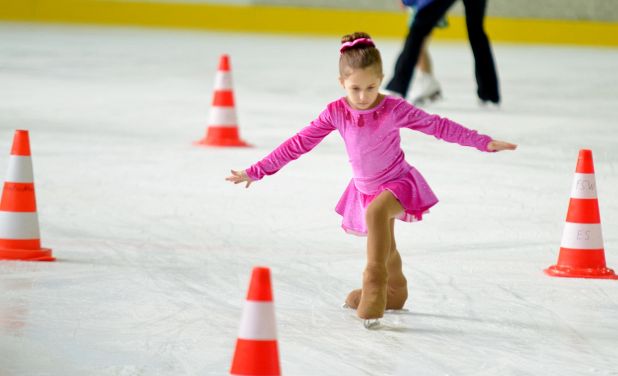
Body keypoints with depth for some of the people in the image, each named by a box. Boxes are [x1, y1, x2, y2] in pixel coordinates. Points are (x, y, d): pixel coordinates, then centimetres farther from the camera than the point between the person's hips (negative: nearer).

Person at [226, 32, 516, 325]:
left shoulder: (394, 109, -23)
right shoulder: (336, 112, -15)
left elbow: (438, 126, -15)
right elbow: (299, 143, -8)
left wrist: (485, 143, -16)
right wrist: (257, 171, -6)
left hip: (398, 182, -5)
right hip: (364, 188, 5)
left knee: (376, 211, -36)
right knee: (383, 245, 24)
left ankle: (375, 283, -31)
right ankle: (394, 291, 52)